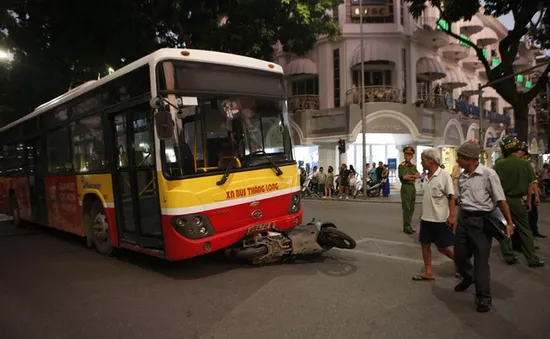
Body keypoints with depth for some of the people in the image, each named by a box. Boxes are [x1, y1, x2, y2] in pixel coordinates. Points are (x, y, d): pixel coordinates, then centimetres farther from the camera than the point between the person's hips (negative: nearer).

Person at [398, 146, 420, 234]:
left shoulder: (413, 166, 13)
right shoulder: (401, 165, -7)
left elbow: (418, 175, -1)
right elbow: (403, 177, -16)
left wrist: (409, 176, -19)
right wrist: (414, 176, -8)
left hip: (413, 187, 7)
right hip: (406, 188, -7)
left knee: (412, 208, 10)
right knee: (406, 208, -5)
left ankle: (408, 226, 18)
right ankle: (406, 227, 1)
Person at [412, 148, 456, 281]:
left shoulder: (444, 176, -14)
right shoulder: (426, 177, 6)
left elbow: (451, 197, -14)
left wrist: (451, 216, -19)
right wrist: (423, 214, 15)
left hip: (441, 220, -7)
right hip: (426, 218, 7)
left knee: (442, 247, 4)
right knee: (425, 244, 8)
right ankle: (428, 273, 18)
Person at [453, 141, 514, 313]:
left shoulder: (488, 174, -15)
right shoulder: (462, 176, 5)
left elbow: (501, 200, -14)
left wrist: (509, 223, -13)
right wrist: (459, 219, 13)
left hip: (481, 220, -6)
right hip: (464, 219, 6)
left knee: (481, 259, 1)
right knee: (459, 255, 15)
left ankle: (484, 297, 17)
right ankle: (468, 277, 46)